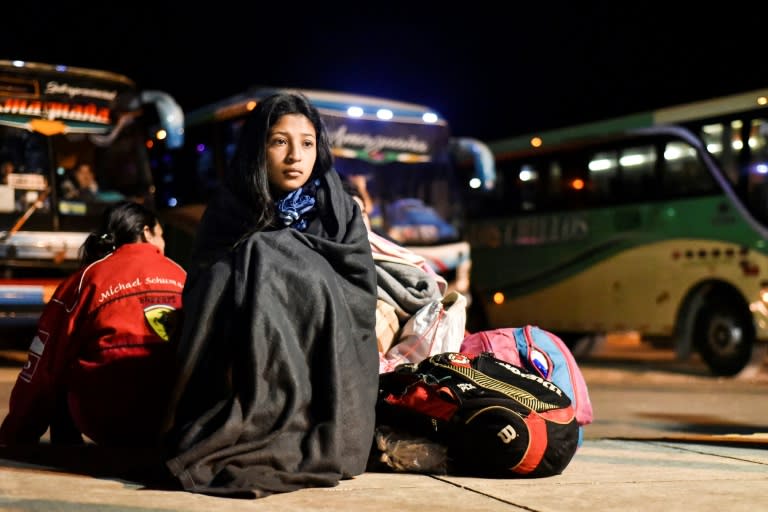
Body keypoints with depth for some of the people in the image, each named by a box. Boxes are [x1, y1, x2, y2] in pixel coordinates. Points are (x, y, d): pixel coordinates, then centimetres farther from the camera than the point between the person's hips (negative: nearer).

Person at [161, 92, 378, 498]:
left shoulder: (340, 212, 8)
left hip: (321, 365, 0)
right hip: (244, 359, 0)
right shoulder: (228, 210, 8)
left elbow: (361, 298, -2)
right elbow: (200, 293, 1)